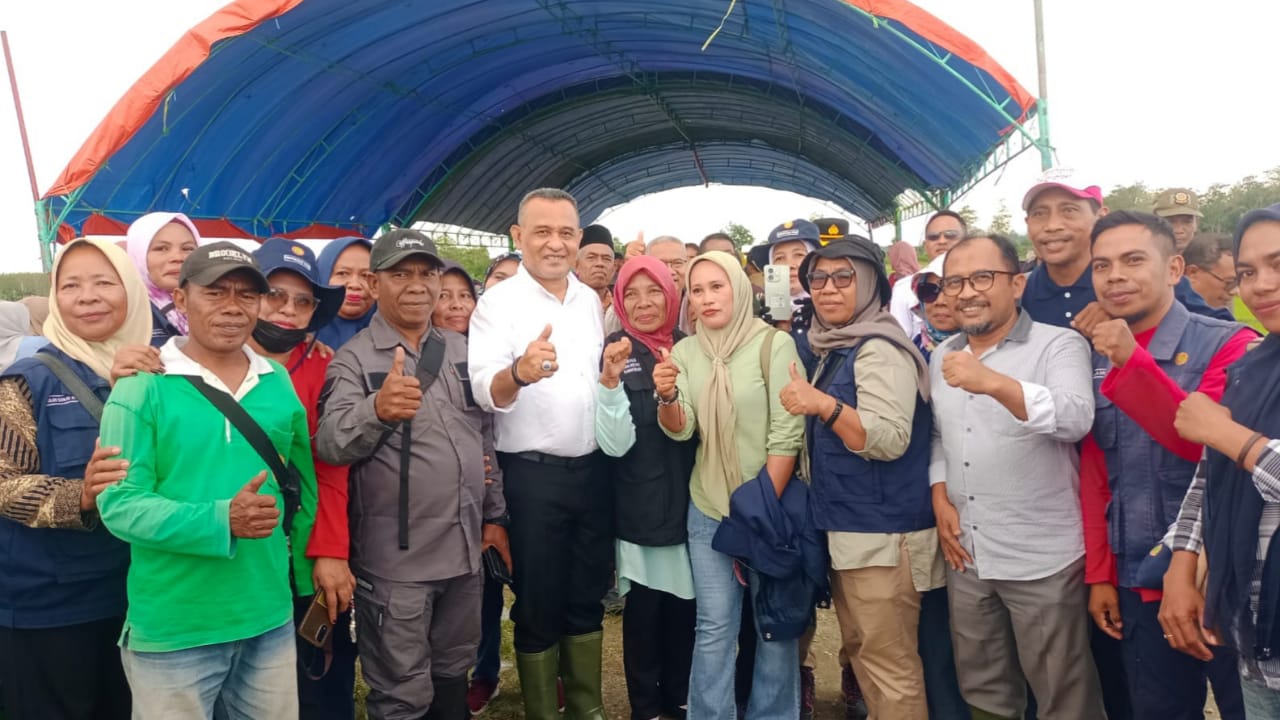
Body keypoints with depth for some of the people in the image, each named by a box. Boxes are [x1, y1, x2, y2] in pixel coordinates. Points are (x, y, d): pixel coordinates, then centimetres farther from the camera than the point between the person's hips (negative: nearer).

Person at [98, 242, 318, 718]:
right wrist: (220, 521, -27)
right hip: (171, 632, -4)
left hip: (271, 621, 4)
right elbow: (119, 503, -14)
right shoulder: (143, 386, -9)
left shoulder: (279, 383, 4)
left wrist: (307, 582, 8)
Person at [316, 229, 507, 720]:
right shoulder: (354, 358, -8)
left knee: (453, 677, 20)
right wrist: (377, 409, -43)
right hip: (395, 558, -5)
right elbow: (331, 444, -23)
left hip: (464, 548, 5)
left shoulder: (461, 349, 9)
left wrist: (495, 514, 13)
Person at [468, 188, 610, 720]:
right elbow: (484, 390, -22)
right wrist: (519, 372, -42)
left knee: (588, 597, 16)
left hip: (592, 468, 5)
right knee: (539, 606, 7)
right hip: (532, 476, -5)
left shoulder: (591, 300, 7)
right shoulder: (498, 302, -9)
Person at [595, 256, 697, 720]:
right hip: (640, 506, -3)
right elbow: (614, 443, -16)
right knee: (643, 608, 5)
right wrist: (610, 381, -29)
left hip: (689, 499, 4)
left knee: (686, 604, 12)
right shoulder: (614, 355, -7)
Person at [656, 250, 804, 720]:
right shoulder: (684, 351, 2)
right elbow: (680, 430, -4)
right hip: (708, 511, 3)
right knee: (714, 627, 9)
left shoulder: (774, 344, -10)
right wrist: (666, 398, -26)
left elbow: (787, 434, -12)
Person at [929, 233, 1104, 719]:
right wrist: (940, 497, 2)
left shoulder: (1059, 345, -11)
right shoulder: (941, 356, 8)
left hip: (1043, 560, -5)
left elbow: (1075, 419, -29)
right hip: (965, 556, 6)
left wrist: (994, 383, -42)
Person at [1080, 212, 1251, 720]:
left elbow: (1213, 445, -21)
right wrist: (1100, 574, 6)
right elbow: (1094, 475, 8)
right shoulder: (1096, 362, 5)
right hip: (1137, 582, 4)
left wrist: (1132, 361, -27)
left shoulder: (1227, 344, -8)